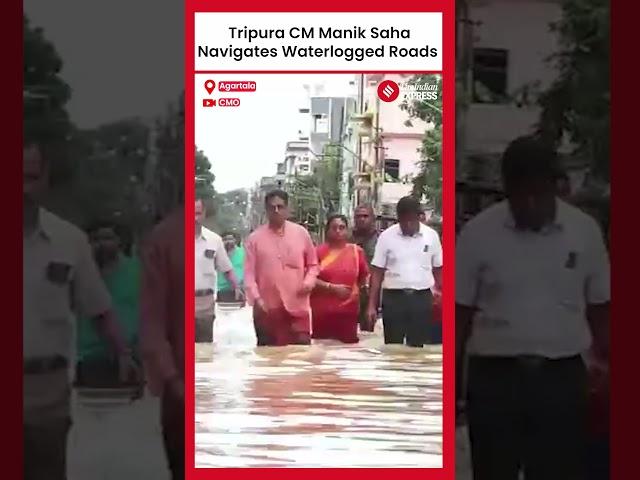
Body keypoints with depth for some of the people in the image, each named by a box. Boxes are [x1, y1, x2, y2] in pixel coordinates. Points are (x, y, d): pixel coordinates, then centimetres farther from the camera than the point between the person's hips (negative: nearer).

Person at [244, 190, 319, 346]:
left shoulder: (301, 233, 6)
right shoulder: (255, 238, 2)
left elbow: (312, 264, 14)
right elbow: (249, 272, -1)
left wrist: (309, 282, -5)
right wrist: (256, 298, -14)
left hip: (297, 307, 1)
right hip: (267, 309, 0)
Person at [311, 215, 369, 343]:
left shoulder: (356, 251, 5)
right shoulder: (319, 252, 0)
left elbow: (364, 278, 19)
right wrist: (332, 287, -14)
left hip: (348, 311, 1)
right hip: (322, 311, -1)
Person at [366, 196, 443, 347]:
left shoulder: (431, 236, 2)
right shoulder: (386, 236, -2)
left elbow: (438, 270, 10)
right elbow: (377, 273, 1)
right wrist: (372, 305, -3)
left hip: (422, 298, 1)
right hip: (394, 298, -1)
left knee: (418, 346, 6)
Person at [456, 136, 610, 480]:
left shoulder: (585, 231, -1)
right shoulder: (477, 233, -4)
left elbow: (599, 311, 7)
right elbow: (460, 313, 1)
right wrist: (451, 385, 0)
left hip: (561, 377, 1)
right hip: (494, 377, 0)